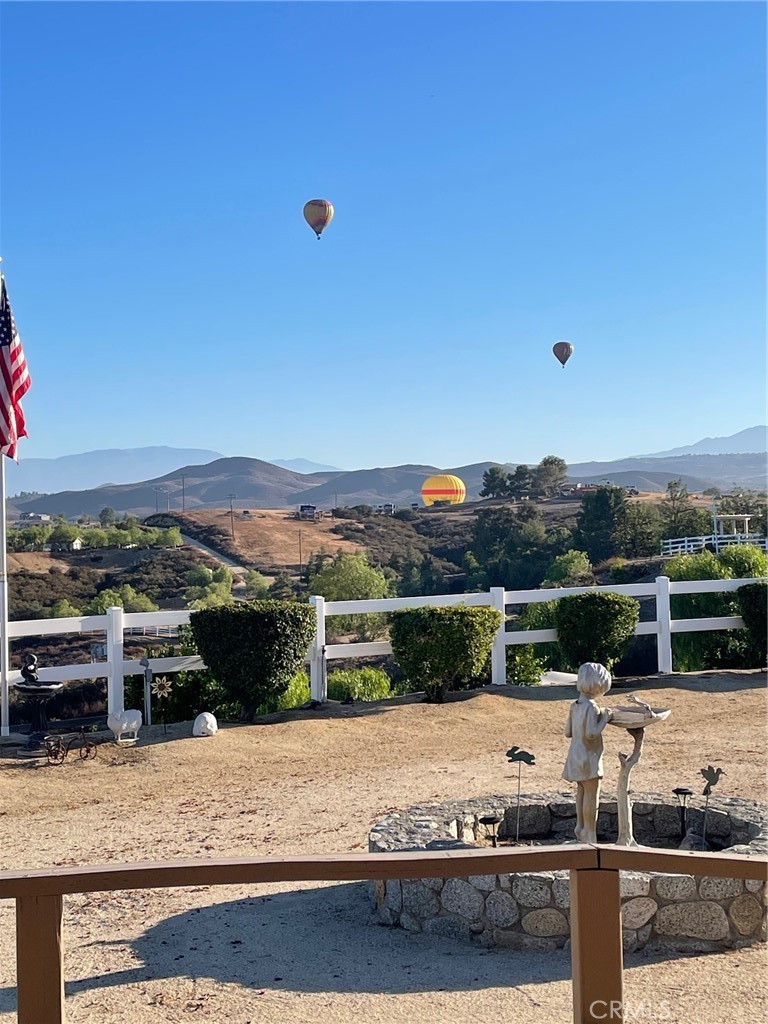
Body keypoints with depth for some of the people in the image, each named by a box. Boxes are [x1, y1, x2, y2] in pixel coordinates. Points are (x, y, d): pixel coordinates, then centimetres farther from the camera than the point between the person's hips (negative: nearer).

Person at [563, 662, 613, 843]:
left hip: (575, 755, 8)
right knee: (592, 794, 0)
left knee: (582, 791, 18)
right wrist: (605, 718, -15)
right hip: (588, 757, -8)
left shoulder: (574, 706, 6)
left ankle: (580, 826, 27)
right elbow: (591, 733, -27)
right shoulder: (591, 707, -19)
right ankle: (590, 835, 6)